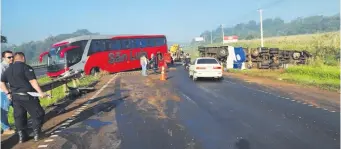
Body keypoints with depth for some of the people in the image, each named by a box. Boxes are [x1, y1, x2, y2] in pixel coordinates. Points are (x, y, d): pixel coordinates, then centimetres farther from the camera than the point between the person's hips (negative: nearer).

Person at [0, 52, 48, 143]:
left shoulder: (8, 70, 12)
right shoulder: (26, 67, -11)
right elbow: (32, 81, -20)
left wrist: (8, 93, 16)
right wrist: (40, 92, -22)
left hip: (15, 97, 7)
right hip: (27, 96, -7)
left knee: (19, 117, 14)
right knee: (37, 114, 6)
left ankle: (22, 136, 19)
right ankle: (36, 134, 6)